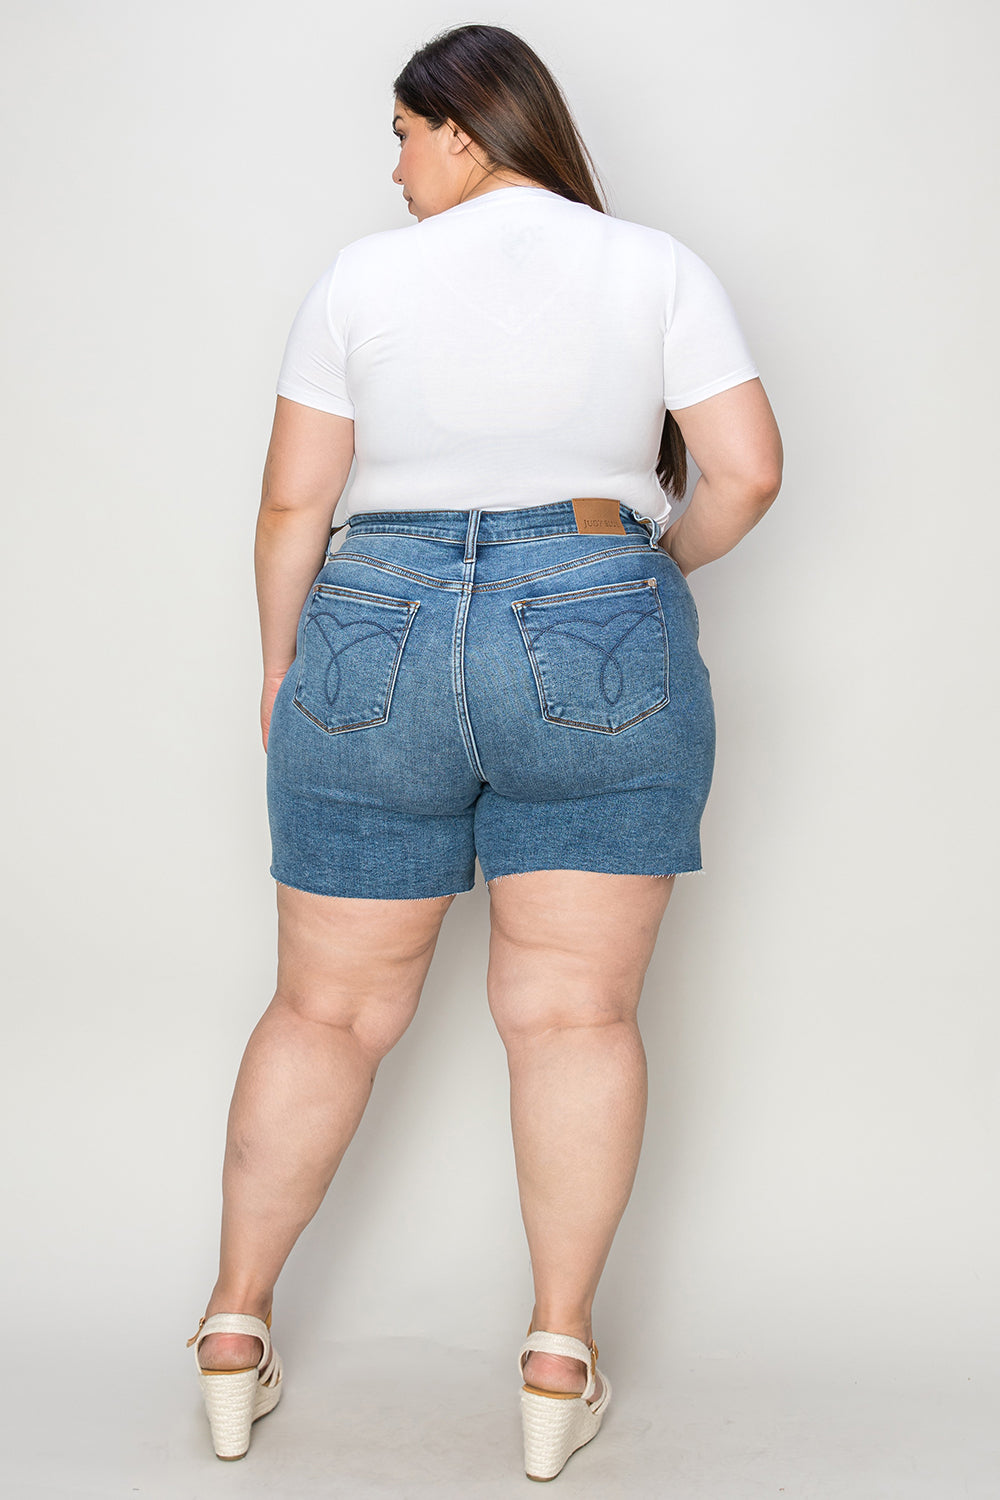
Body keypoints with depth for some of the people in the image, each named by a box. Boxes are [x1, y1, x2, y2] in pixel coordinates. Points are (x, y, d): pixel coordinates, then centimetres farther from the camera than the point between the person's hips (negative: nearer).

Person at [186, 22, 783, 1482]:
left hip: (376, 651, 1)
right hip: (597, 656, 0)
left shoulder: (365, 275, 3)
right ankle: (560, 1360, 9)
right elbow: (748, 471, -4)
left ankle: (235, 1329, 19)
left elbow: (293, 500, 2)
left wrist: (280, 668, 13)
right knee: (574, 1014, 5)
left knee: (328, 1009, 10)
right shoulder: (657, 266, 3)